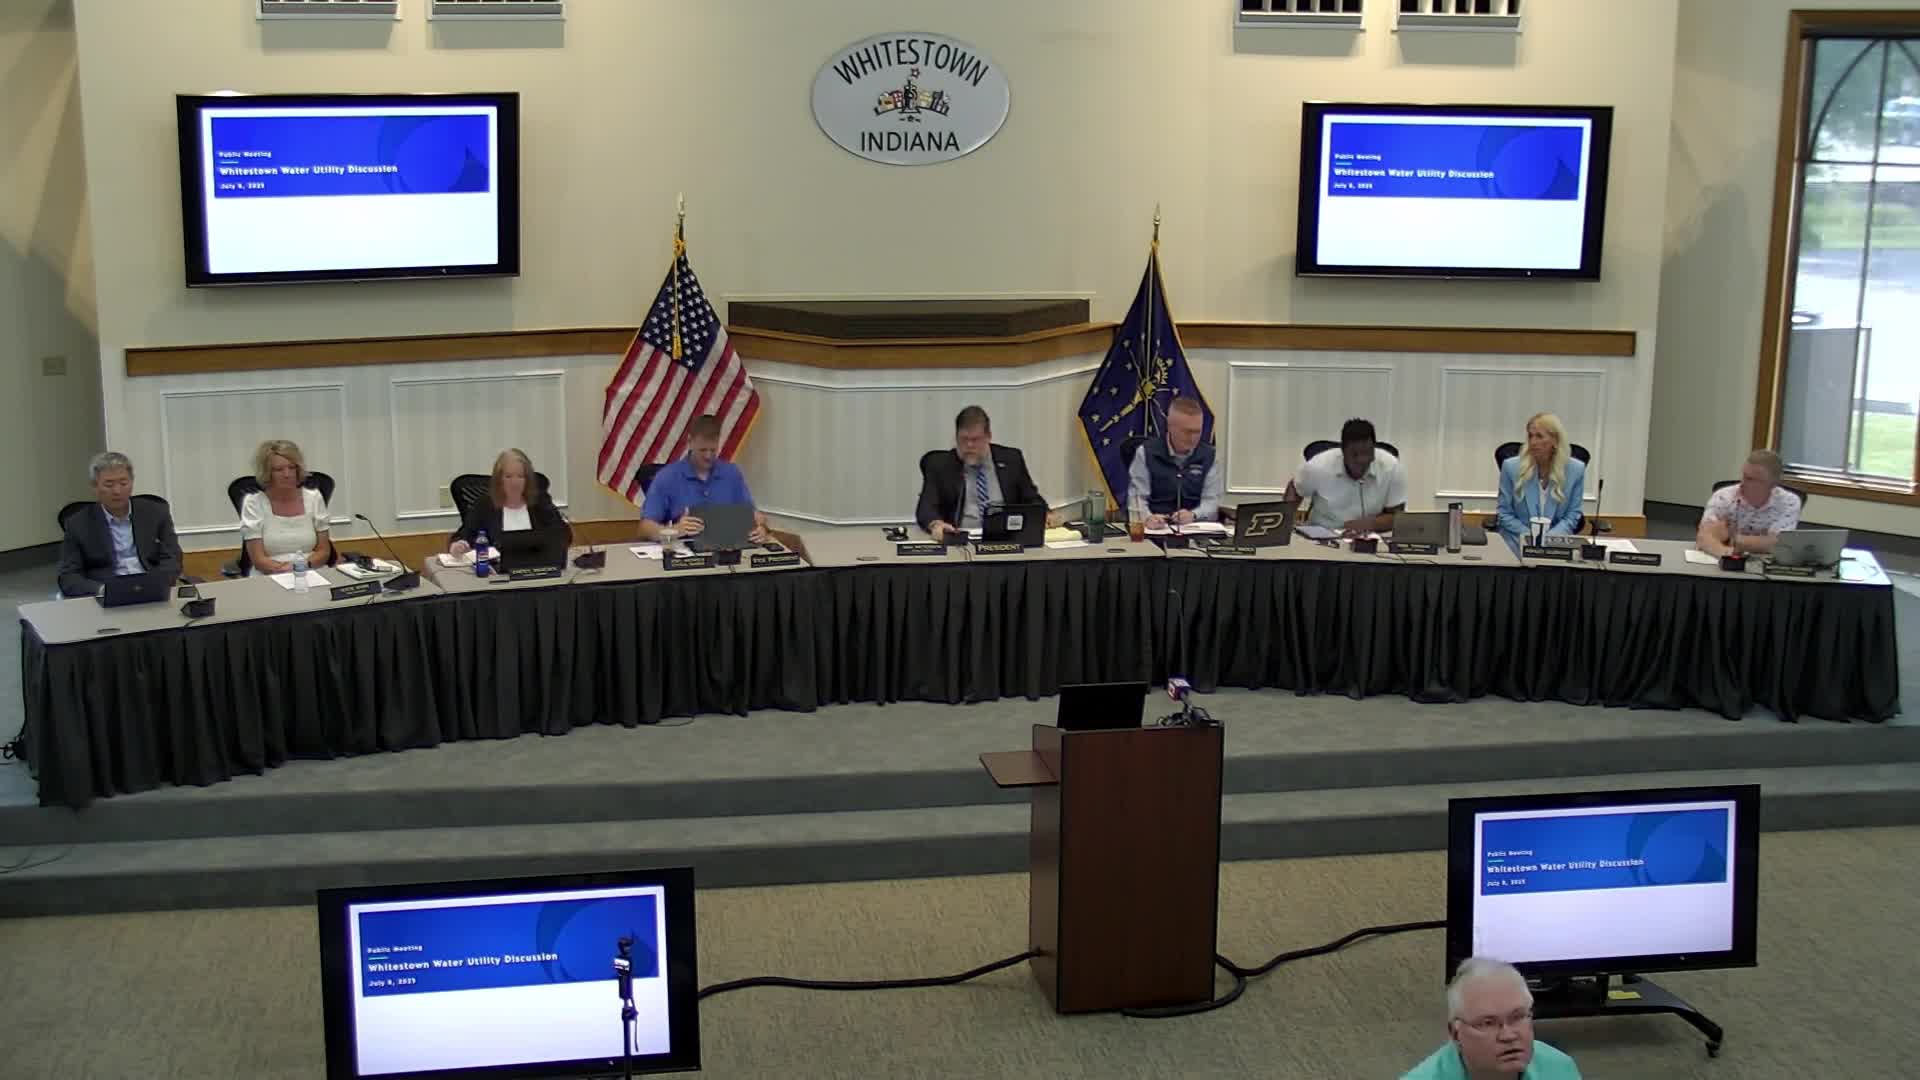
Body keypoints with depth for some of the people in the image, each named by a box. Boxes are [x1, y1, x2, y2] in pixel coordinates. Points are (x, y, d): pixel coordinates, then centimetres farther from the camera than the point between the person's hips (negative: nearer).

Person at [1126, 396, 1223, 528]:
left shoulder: (1210, 456, 9)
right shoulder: (1146, 453, 2)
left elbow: (1211, 501, 5)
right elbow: (1137, 497, -2)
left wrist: (1193, 515, -18)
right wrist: (1148, 518, -24)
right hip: (1157, 529, -1)